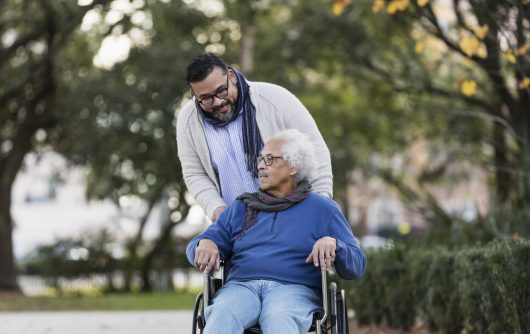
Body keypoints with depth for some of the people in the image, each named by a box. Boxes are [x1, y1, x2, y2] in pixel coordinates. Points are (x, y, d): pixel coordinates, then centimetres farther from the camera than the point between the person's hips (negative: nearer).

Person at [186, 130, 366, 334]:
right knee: (222, 317, -36)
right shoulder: (241, 208, 27)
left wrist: (332, 244, -11)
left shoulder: (322, 208, 18)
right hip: (241, 286, 2)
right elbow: (195, 247, 20)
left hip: (295, 289, -2)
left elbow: (356, 266, 11)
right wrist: (205, 244, -5)